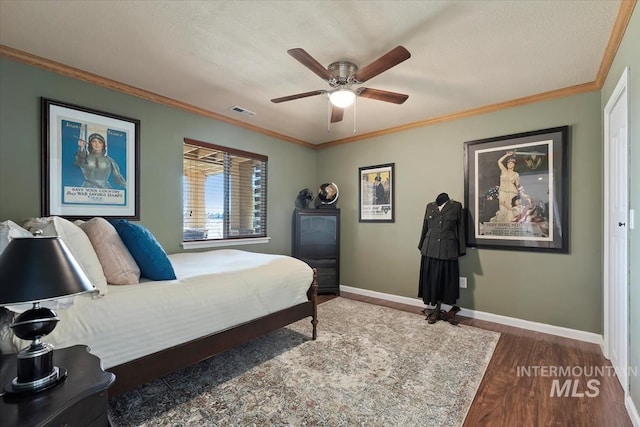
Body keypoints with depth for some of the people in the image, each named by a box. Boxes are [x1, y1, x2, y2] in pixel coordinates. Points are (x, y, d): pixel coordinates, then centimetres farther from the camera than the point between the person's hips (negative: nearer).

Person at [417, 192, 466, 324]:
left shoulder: (456, 206, 0)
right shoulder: (430, 206, 7)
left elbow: (460, 229, 2)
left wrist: (461, 249, 1)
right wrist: (421, 246, 14)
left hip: (448, 250, -2)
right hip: (430, 249, 2)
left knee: (447, 280, 6)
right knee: (432, 279, 7)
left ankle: (438, 311, 22)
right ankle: (436, 310, 23)